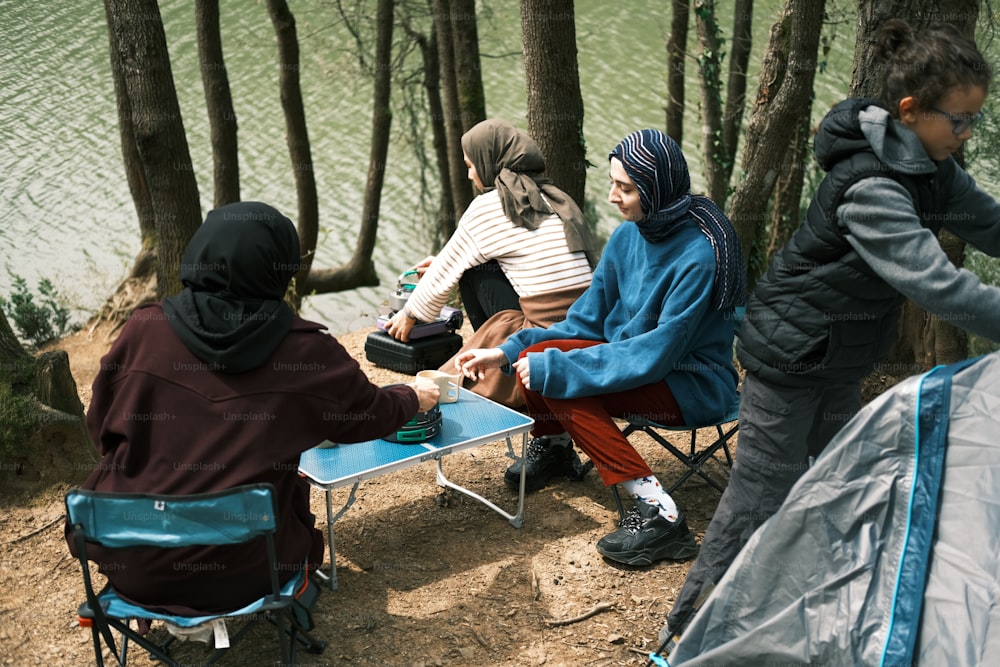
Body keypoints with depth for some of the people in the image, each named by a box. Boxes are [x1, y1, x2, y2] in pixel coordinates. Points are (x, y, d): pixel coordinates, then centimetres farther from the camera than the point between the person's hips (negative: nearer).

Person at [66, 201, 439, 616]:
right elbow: (368, 415, 4)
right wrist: (413, 398, 27)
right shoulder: (305, 350, -13)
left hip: (133, 566, 1)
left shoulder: (144, 329, -10)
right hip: (240, 575, 0)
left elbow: (102, 429, 3)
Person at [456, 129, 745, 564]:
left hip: (693, 382, -7)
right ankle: (552, 444, 21)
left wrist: (559, 367, -26)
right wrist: (509, 351, -5)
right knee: (534, 359, -10)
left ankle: (658, 512, -24)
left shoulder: (699, 256, -25)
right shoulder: (629, 235, -2)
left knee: (567, 390, -25)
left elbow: (657, 353, -27)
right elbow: (587, 318, 4)